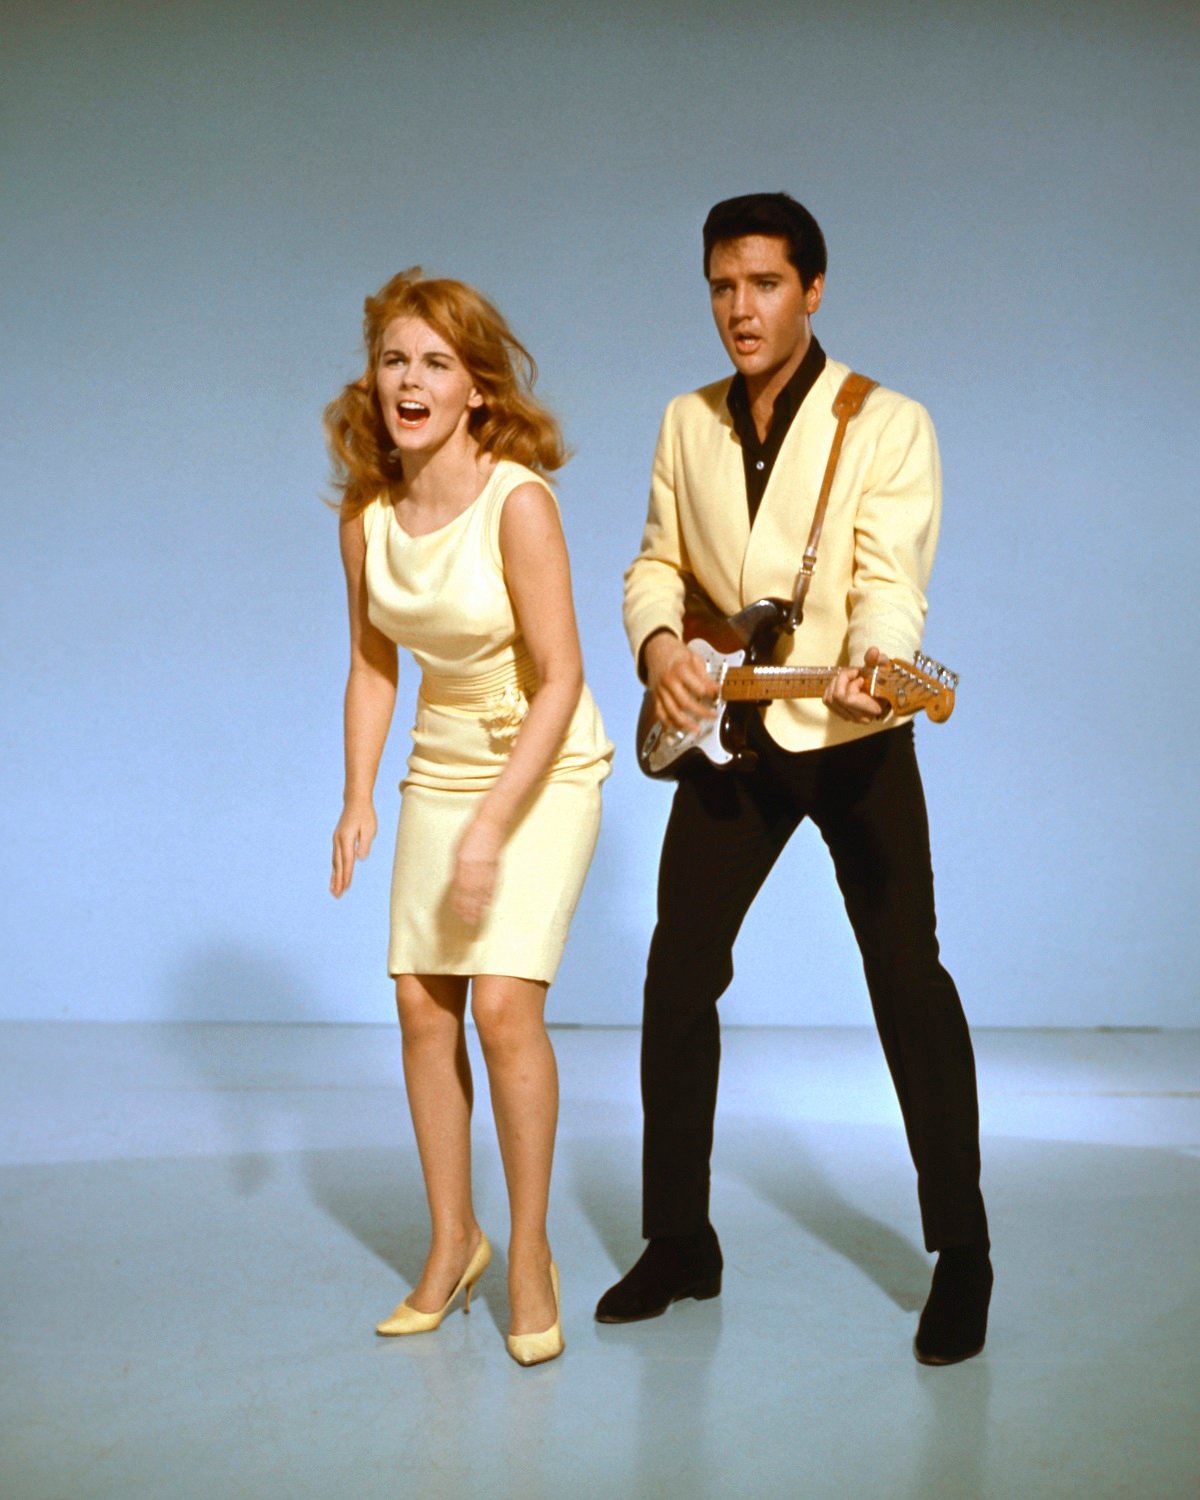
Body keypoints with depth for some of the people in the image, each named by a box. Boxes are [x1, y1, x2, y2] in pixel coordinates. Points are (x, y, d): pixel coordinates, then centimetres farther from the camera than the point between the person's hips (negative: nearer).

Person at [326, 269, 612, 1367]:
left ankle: (529, 1255, 4)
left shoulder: (517, 501, -20)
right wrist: (358, 799, -1)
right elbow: (372, 665, 9)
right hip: (441, 768, 5)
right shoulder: (368, 515, -3)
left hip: (545, 767, -5)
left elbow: (560, 681, -20)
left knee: (504, 1003, -14)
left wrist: (491, 828, -23)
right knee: (422, 1006, 3)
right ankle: (453, 1243, 21)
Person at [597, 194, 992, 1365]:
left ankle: (962, 1258, 7)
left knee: (907, 977, -5)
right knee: (679, 974, 5)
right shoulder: (687, 424, 7)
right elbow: (658, 562, 11)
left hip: (852, 739, -4)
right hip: (724, 739, 5)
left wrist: (866, 663, -40)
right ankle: (680, 1241, 20)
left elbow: (892, 579, -19)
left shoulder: (887, 426, -9)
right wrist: (659, 642, -10)